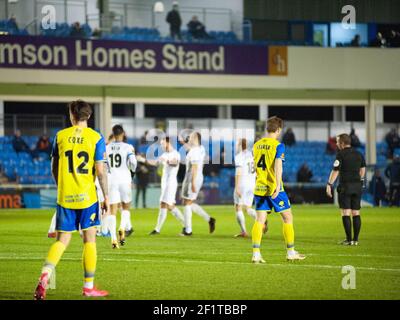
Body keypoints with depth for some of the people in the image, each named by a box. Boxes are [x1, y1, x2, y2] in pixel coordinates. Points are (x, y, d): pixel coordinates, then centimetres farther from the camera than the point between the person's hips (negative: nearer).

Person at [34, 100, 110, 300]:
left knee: (62, 241, 6)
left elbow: (54, 168, 10)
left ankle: (45, 276, -18)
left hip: (65, 196, 2)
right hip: (87, 197, -2)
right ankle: (88, 287, 12)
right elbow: (100, 171, -8)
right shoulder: (95, 138, -4)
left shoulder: (60, 136, 3)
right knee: (89, 240, 9)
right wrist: (106, 197, 0)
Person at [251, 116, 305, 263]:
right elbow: (278, 166, -21)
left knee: (260, 220, 4)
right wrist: (278, 187, -27)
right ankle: (290, 252, 12)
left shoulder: (257, 145, 9)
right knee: (287, 218, 8)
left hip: (259, 188, 6)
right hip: (273, 188, -5)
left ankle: (256, 254, -6)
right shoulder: (278, 146, -10)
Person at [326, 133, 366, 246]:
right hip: (357, 186, 6)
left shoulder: (341, 154, -9)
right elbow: (363, 168, 21)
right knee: (356, 213, 8)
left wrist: (329, 185, -10)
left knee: (345, 213, -3)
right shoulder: (358, 154, 10)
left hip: (345, 186, -6)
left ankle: (349, 240, -7)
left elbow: (335, 171, -14)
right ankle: (355, 239, 8)